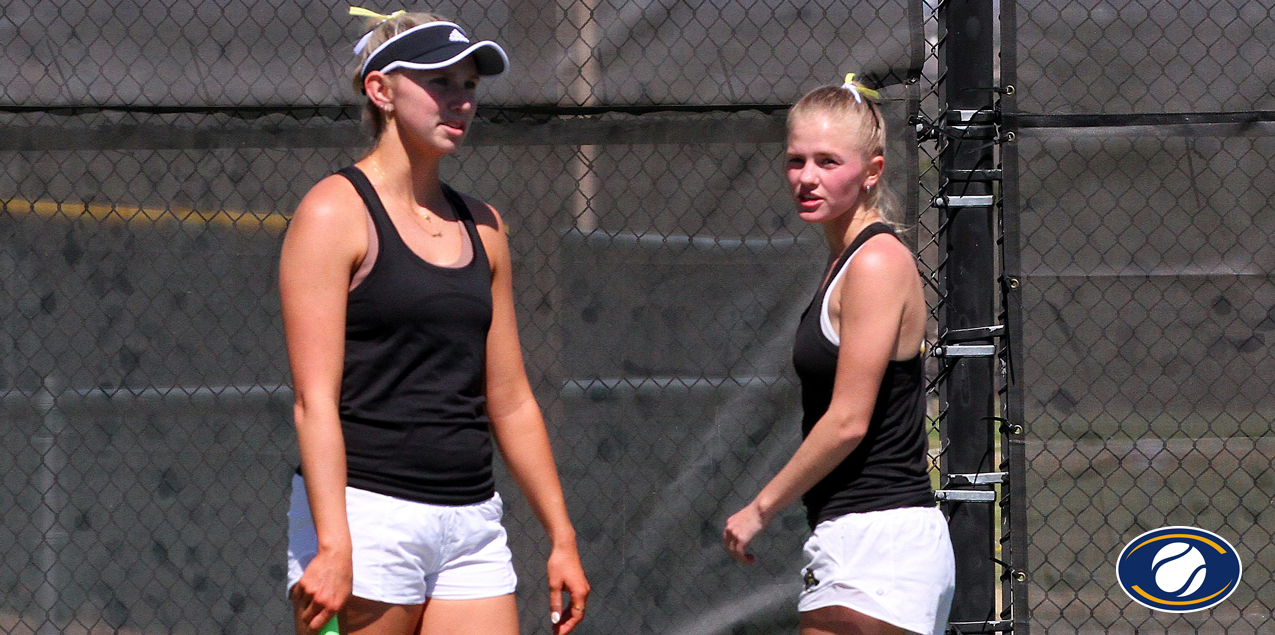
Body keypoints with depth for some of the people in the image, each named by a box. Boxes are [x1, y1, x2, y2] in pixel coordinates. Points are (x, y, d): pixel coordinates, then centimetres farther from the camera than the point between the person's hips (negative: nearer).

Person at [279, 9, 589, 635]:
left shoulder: (482, 227, 15)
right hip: (365, 516, -6)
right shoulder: (336, 212, -5)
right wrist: (333, 548, -21)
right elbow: (314, 401, -12)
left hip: (472, 524, 6)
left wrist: (561, 536, 16)